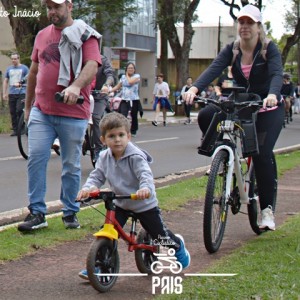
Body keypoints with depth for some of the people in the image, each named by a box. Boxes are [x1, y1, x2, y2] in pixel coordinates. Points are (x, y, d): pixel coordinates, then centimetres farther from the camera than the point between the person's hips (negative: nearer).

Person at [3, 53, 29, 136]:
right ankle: (15, 129, 10)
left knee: (19, 111, -15)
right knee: (12, 112, 4)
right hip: (11, 93, 4)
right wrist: (4, 93, 10)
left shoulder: (24, 68, 3)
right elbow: (5, 81, 16)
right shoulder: (9, 69, 15)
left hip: (21, 93, -4)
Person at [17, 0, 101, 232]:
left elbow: (92, 66, -17)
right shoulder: (42, 35, 14)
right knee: (36, 159, -4)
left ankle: (70, 212, 19)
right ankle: (37, 212, 3)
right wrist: (28, 105, 22)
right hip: (41, 112, 4)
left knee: (71, 165, 6)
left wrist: (76, 86, -36)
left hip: (73, 113, -4)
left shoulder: (85, 35, -2)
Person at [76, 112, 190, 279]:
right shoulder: (105, 157, -5)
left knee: (160, 235, 8)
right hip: (120, 204, 4)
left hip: (144, 203, -4)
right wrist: (88, 188, -27)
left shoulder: (136, 156, -24)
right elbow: (96, 176, -5)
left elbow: (146, 174, -35)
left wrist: (145, 188, -58)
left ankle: (178, 246, 40)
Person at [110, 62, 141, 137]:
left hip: (134, 100, -2)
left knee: (134, 117, 8)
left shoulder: (137, 76, 0)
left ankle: (133, 131, 26)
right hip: (124, 100, 2)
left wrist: (127, 75, -1)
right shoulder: (123, 77, 13)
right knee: (122, 116, -16)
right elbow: (117, 87, 19)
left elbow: (130, 82, -19)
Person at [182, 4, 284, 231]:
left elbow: (277, 74, -30)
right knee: (206, 116, -22)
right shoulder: (232, 50, -5)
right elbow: (214, 69, -21)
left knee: (262, 154, -20)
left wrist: (272, 95, -53)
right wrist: (194, 89, -40)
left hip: (268, 109, -4)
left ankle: (267, 209, -5)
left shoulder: (270, 49, -13)